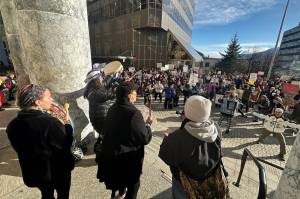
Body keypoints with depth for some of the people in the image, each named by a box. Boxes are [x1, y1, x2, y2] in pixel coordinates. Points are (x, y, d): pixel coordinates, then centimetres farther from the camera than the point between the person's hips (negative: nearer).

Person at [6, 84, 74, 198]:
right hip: (57, 170, -5)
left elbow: (19, 148, 3)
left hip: (33, 172, 6)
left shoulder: (13, 124, -10)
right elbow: (65, 145, -22)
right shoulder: (50, 122, -31)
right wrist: (67, 127, -11)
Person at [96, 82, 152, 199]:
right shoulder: (133, 113, -30)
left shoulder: (113, 109, -7)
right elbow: (145, 138, -25)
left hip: (112, 154, 8)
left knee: (119, 175, 33)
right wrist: (148, 124, -7)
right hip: (129, 157, -7)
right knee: (133, 184, 20)